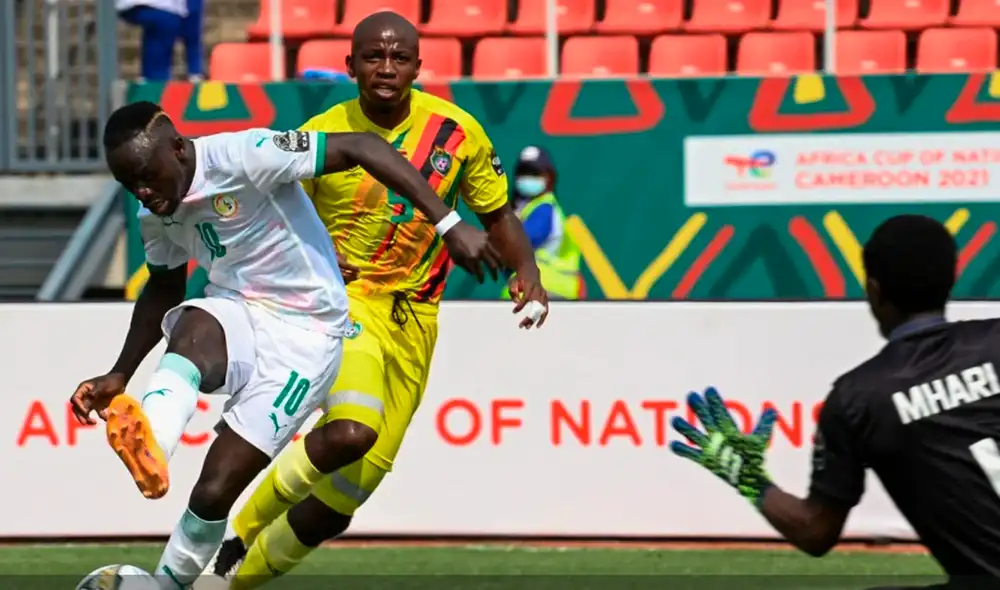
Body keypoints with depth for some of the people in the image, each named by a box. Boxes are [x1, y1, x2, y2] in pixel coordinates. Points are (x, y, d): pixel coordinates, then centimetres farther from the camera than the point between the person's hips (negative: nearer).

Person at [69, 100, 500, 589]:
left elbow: (361, 147, -23)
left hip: (304, 334, -4)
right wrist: (119, 376, 14)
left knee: (214, 491, -14)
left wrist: (447, 224, -27)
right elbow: (163, 290, 21)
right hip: (235, 315, 4)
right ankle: (149, 449, -63)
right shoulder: (157, 214, 2)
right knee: (193, 329, -36)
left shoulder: (243, 157, -22)